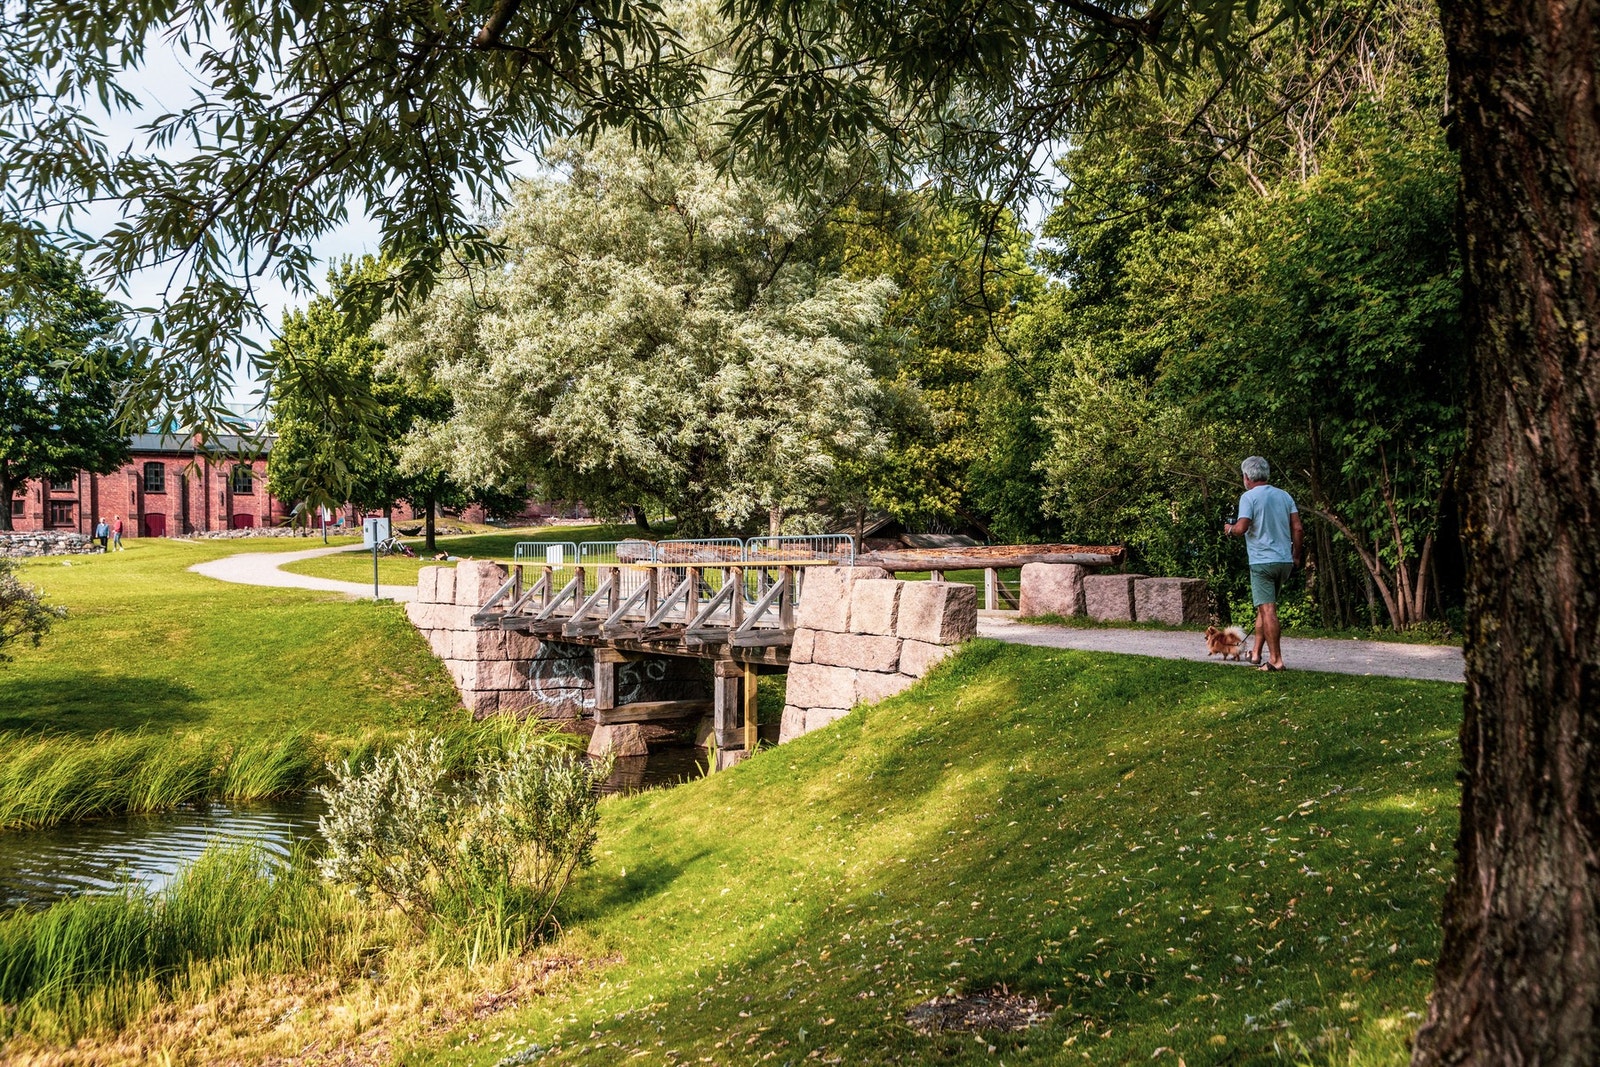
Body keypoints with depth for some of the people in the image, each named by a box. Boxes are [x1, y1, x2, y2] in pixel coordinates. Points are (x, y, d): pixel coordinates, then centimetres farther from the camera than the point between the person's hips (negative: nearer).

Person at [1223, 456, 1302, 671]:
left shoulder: (1249, 497, -8)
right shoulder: (1284, 496, 10)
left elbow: (1242, 528, -18)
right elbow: (1298, 528, 6)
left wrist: (1230, 529, 4)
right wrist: (1296, 556, 14)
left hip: (1262, 562, -6)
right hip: (1285, 561, 6)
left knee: (1268, 610, -5)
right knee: (1264, 607, 17)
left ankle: (1275, 660, -6)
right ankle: (1256, 654, 22)